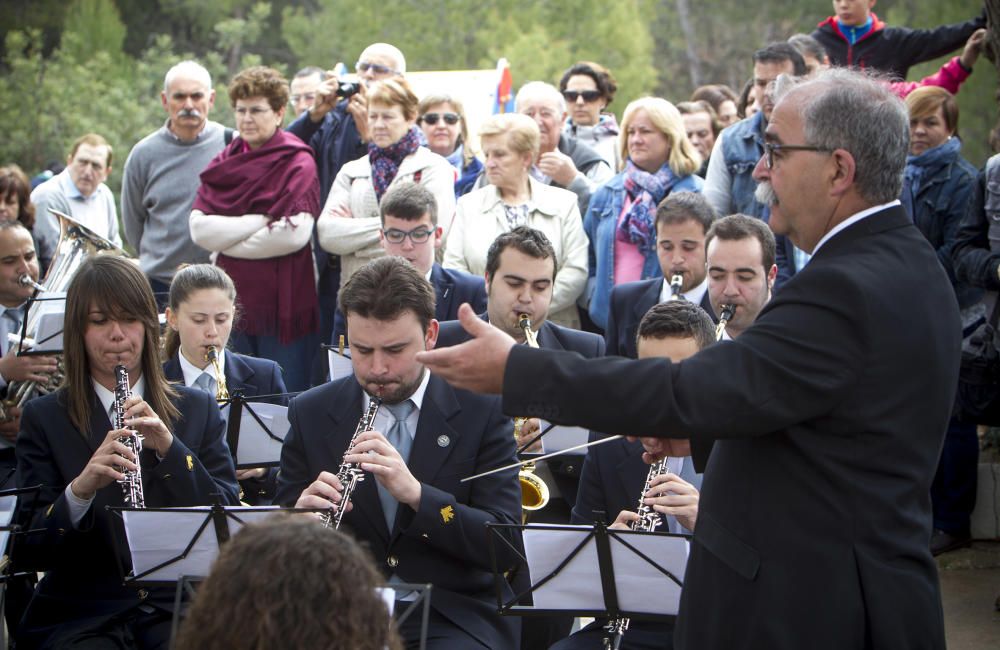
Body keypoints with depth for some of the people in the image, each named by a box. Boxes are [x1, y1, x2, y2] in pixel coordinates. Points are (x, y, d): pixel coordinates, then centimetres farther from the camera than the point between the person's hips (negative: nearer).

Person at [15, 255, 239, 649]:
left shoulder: (197, 410, 11)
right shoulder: (44, 418, 5)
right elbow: (29, 552, -3)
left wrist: (170, 449, -11)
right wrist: (80, 490, -22)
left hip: (178, 610, 2)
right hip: (80, 617, -2)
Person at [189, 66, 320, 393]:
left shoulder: (297, 164, -3)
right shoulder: (225, 163, 11)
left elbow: (294, 234, -17)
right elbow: (199, 228, -1)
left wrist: (226, 240, -7)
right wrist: (261, 221, -12)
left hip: (282, 301, -5)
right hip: (233, 297, 5)